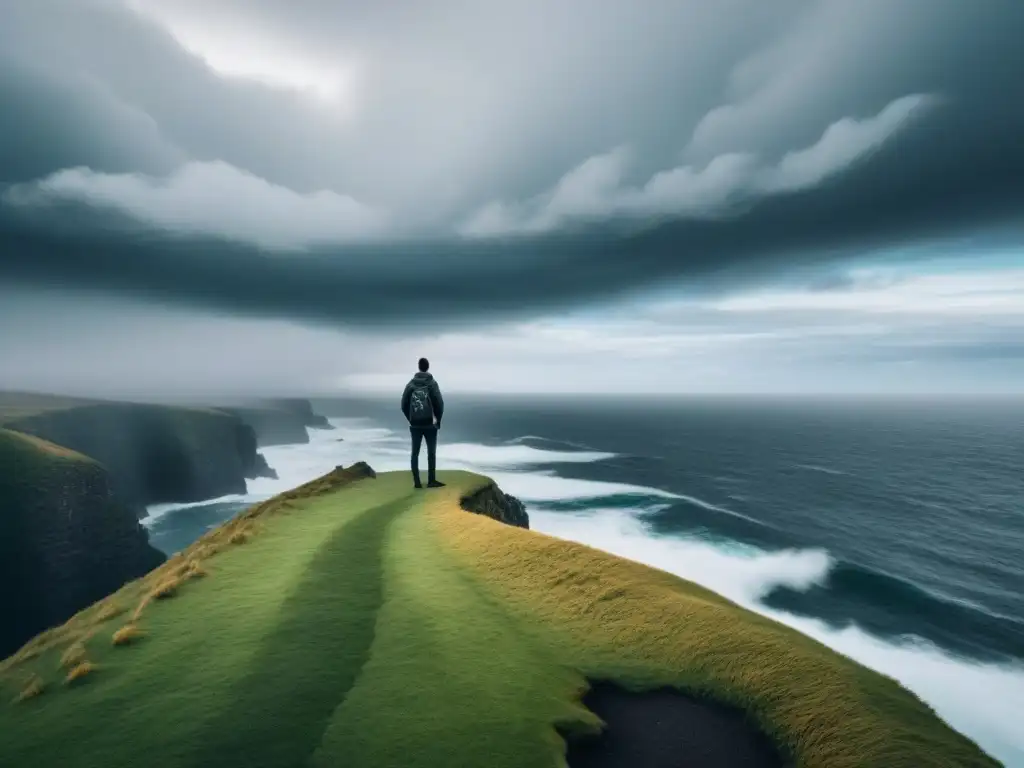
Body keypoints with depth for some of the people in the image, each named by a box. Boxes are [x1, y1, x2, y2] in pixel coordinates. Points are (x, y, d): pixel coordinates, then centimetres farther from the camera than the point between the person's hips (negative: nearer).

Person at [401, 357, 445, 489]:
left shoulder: (411, 384, 3)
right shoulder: (432, 383, -6)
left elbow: (404, 404, 4)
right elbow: (439, 403, -9)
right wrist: (438, 420, 4)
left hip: (415, 425, 3)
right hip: (429, 424, -3)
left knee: (415, 453, 8)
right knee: (431, 452, 5)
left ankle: (417, 481, 9)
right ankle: (431, 480, 6)